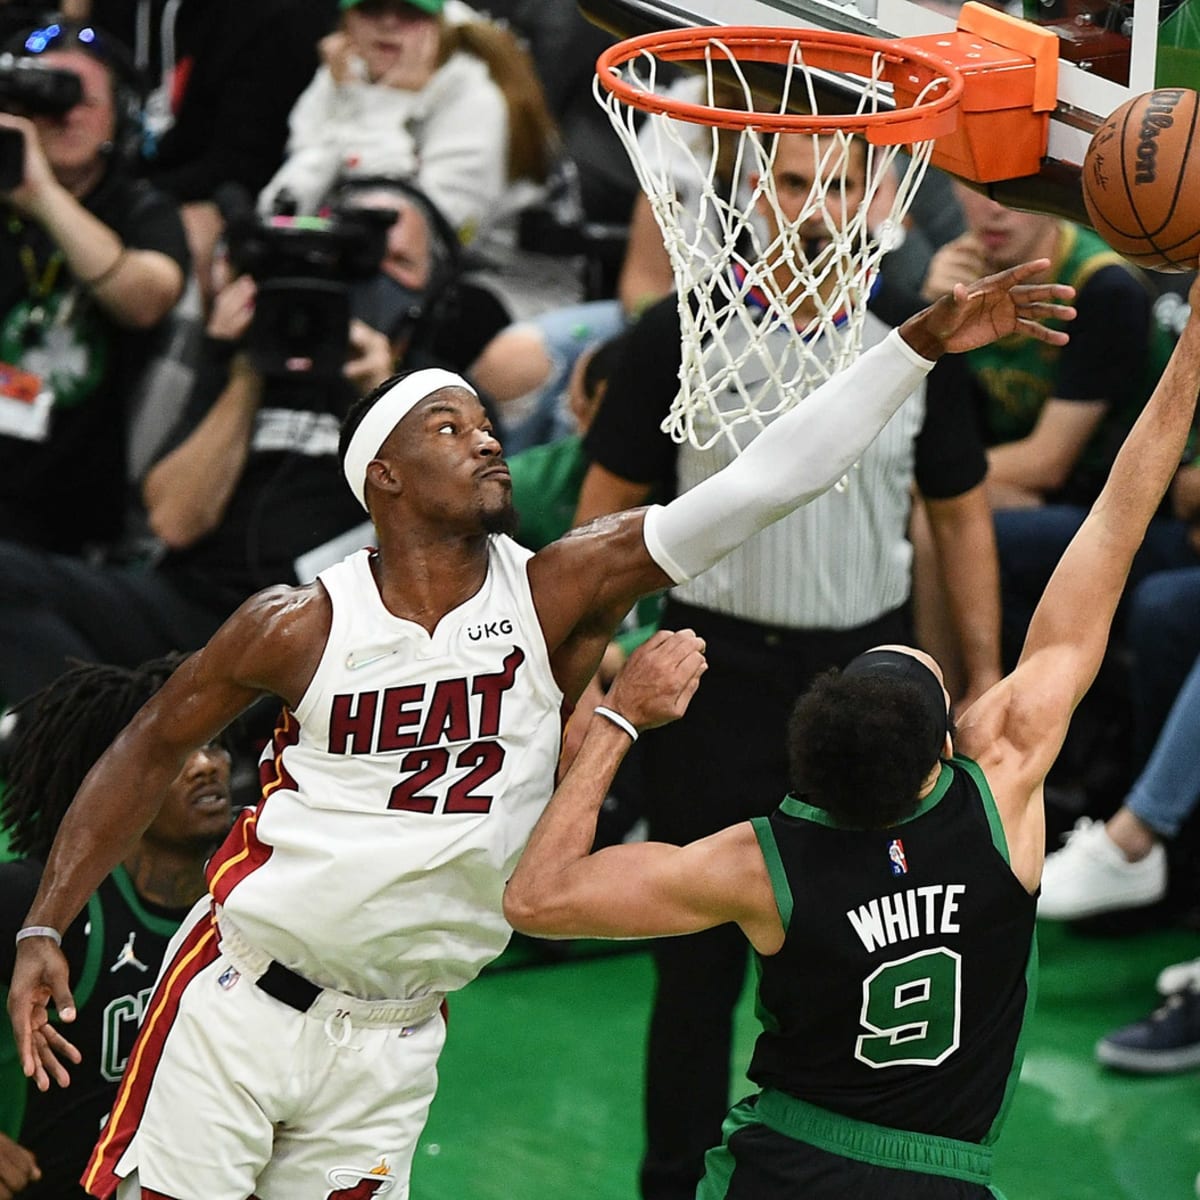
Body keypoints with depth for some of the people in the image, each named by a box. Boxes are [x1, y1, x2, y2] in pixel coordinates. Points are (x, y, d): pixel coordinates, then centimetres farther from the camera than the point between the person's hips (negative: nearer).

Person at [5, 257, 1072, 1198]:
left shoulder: (554, 595, -8)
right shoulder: (298, 625, -10)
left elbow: (764, 482, -15)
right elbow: (154, 747, 5)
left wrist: (919, 343, -22)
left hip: (393, 1042, 2)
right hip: (241, 1001, -2)